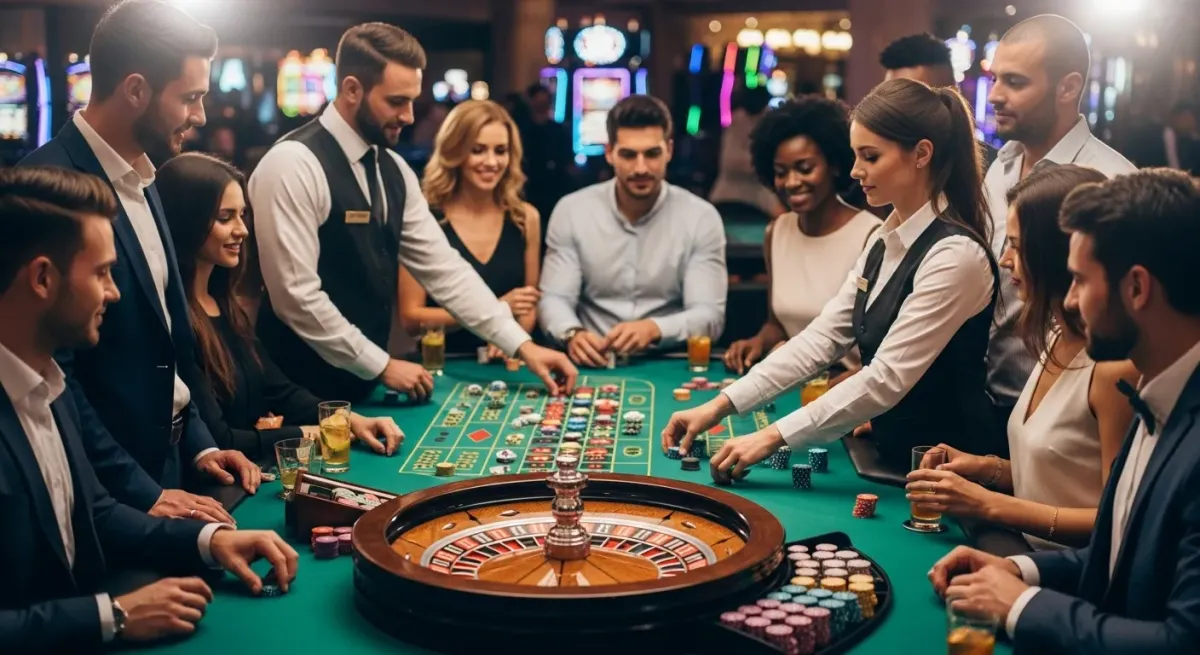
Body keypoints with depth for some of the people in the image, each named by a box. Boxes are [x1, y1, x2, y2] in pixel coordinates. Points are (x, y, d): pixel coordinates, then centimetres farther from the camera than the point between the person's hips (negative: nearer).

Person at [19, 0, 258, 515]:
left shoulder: (140, 181, 8)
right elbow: (51, 371, -21)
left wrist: (198, 444, 7)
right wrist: (137, 493, -18)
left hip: (165, 462, 8)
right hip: (103, 491, -8)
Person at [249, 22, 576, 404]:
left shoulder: (393, 170, 7)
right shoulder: (293, 165, -18)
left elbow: (443, 268, 6)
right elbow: (296, 295, -22)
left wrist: (522, 346, -1)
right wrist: (382, 366, -15)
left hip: (360, 383, 7)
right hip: (303, 393, -7)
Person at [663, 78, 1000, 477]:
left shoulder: (955, 256, -19)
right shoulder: (886, 241, 7)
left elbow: (887, 379, -23)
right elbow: (822, 337, 3)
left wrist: (774, 437, -25)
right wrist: (722, 405, -5)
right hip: (892, 457, 7)